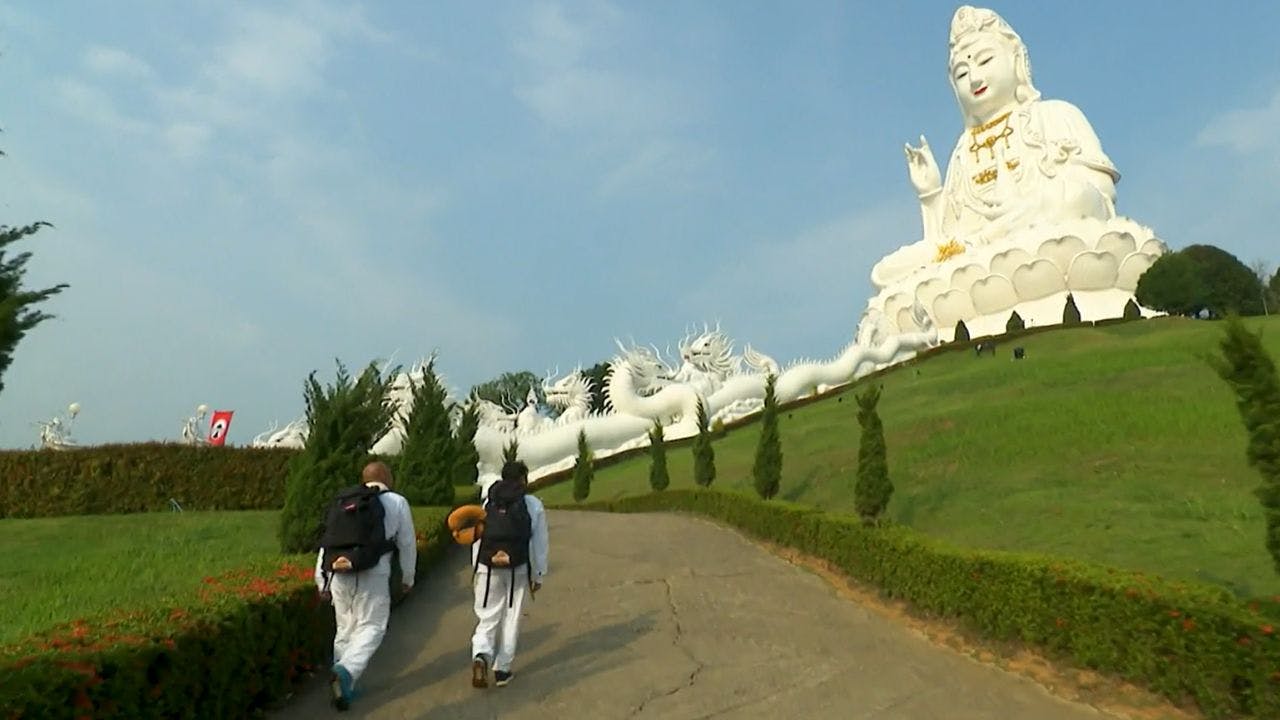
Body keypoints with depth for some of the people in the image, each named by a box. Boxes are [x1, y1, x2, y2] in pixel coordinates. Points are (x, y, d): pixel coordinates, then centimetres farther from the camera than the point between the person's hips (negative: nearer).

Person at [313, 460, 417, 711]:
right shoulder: (397, 502, 7)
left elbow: (327, 541, 14)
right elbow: (407, 544, 10)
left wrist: (322, 582, 19)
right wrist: (407, 577, 23)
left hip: (338, 572, 5)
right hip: (372, 575, -4)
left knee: (345, 629, 18)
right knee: (371, 627, 5)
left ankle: (344, 688, 25)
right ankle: (345, 671, -19)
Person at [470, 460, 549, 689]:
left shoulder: (488, 501, 6)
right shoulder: (533, 505, 0)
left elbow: (476, 538, 4)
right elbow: (539, 543, 1)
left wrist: (476, 570, 9)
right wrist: (538, 575, 9)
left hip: (487, 568, 2)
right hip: (518, 570, -1)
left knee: (487, 617, 10)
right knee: (511, 619, 12)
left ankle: (481, 657, -14)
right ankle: (502, 669, 15)